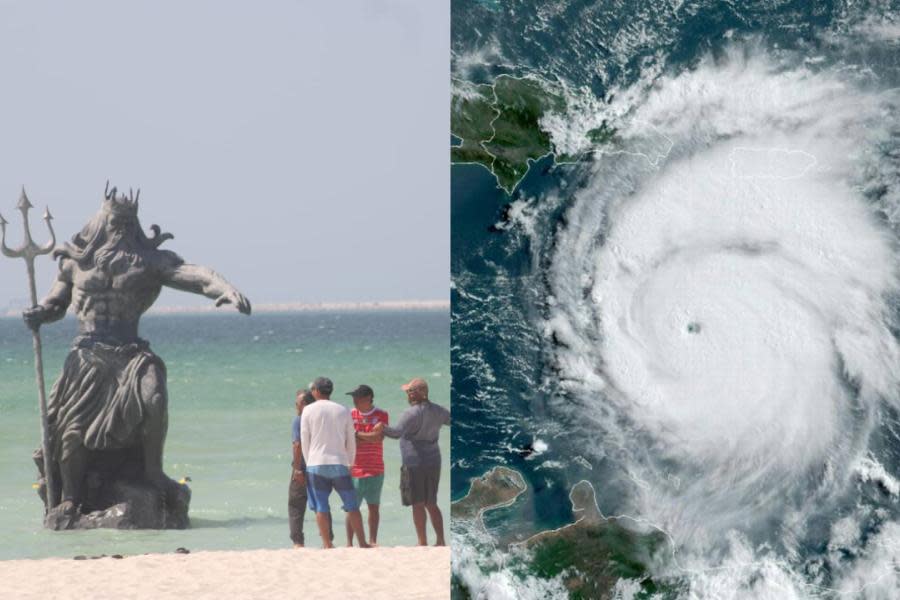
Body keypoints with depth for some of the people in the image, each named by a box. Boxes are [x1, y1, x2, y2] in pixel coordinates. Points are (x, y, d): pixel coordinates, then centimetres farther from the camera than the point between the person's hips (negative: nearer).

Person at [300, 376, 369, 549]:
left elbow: (304, 441, 2)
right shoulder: (343, 411, 7)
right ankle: (362, 543, 5)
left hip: (316, 464, -1)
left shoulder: (308, 410, 1)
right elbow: (351, 442, 10)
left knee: (321, 507, 3)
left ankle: (327, 544, 0)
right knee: (352, 505, 6)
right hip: (339, 464, 1)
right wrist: (350, 463, 20)